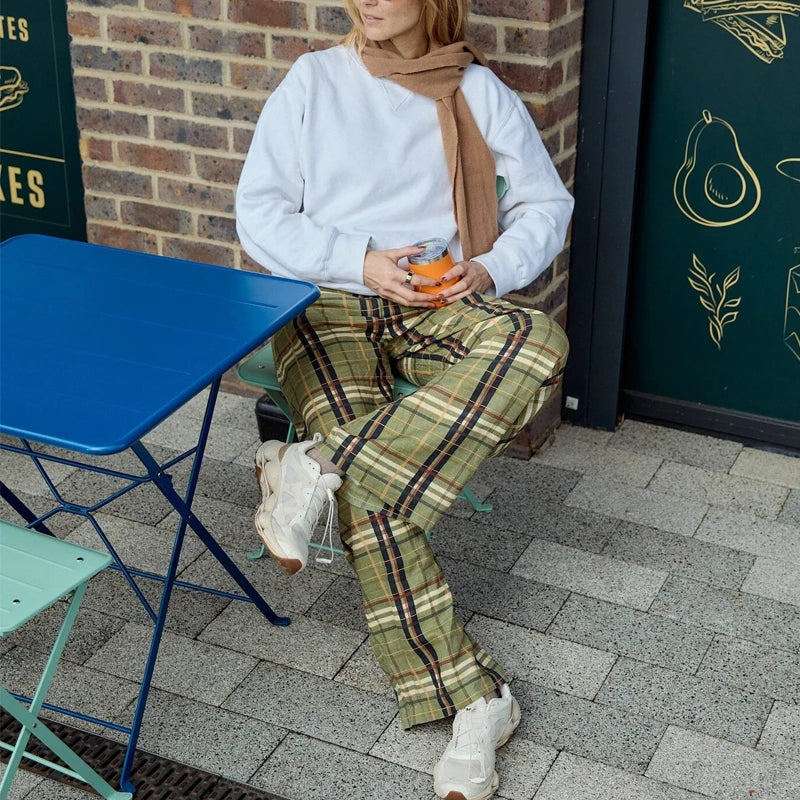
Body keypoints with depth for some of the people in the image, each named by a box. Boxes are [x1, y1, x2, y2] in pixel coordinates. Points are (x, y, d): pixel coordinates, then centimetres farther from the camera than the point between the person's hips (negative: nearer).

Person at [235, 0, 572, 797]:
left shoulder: (480, 93, 9)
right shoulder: (313, 82, 6)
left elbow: (546, 205, 12)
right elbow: (259, 214, 2)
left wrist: (492, 269, -8)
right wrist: (360, 261, -12)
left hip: (440, 303, 2)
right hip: (328, 301, -1)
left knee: (539, 340, -34)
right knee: (371, 499, -27)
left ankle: (314, 467, -32)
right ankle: (473, 698, -20)